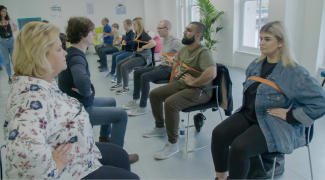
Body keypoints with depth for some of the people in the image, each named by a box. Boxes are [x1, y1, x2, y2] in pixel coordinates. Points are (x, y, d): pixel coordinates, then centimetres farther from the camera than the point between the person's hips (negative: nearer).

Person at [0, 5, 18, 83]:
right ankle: (10, 77, 14)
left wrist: (12, 32, 8)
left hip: (11, 40, 2)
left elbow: (16, 26, 22)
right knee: (7, 61, 6)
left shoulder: (9, 20, 4)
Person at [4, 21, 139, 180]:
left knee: (120, 156, 22)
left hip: (73, 156, 9)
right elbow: (25, 150, -47)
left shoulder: (43, 83, -2)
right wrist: (54, 167, -30)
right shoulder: (35, 96, -32)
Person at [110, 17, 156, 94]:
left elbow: (153, 43, -29)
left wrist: (142, 48, -23)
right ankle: (119, 84, 19)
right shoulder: (136, 35, 13)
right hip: (135, 55, 9)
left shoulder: (144, 35, -14)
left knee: (124, 67, -21)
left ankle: (126, 88, -10)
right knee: (119, 64, 5)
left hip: (144, 57, -9)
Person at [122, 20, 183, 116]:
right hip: (161, 66, 10)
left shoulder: (175, 41, -15)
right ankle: (135, 101, 15)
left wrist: (173, 59, -23)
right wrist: (161, 56, 8)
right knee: (137, 72, 8)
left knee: (145, 76, -28)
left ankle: (143, 107, -18)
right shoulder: (164, 40, 14)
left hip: (169, 69, -10)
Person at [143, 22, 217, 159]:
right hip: (181, 84, 10)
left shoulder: (204, 52, -21)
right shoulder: (184, 49, 8)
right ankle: (160, 128, 27)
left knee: (170, 103, -32)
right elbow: (176, 60, 31)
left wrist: (193, 82, -26)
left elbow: (211, 74, -38)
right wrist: (176, 71, 12)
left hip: (199, 90, -10)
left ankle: (172, 144, -16)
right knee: (154, 94, 10)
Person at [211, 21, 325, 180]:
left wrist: (290, 116, -16)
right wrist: (247, 107, 13)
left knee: (239, 147, -28)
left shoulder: (294, 73, -13)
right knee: (218, 134, -14)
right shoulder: (256, 65, 10)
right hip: (248, 115, 7)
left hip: (275, 126, -7)